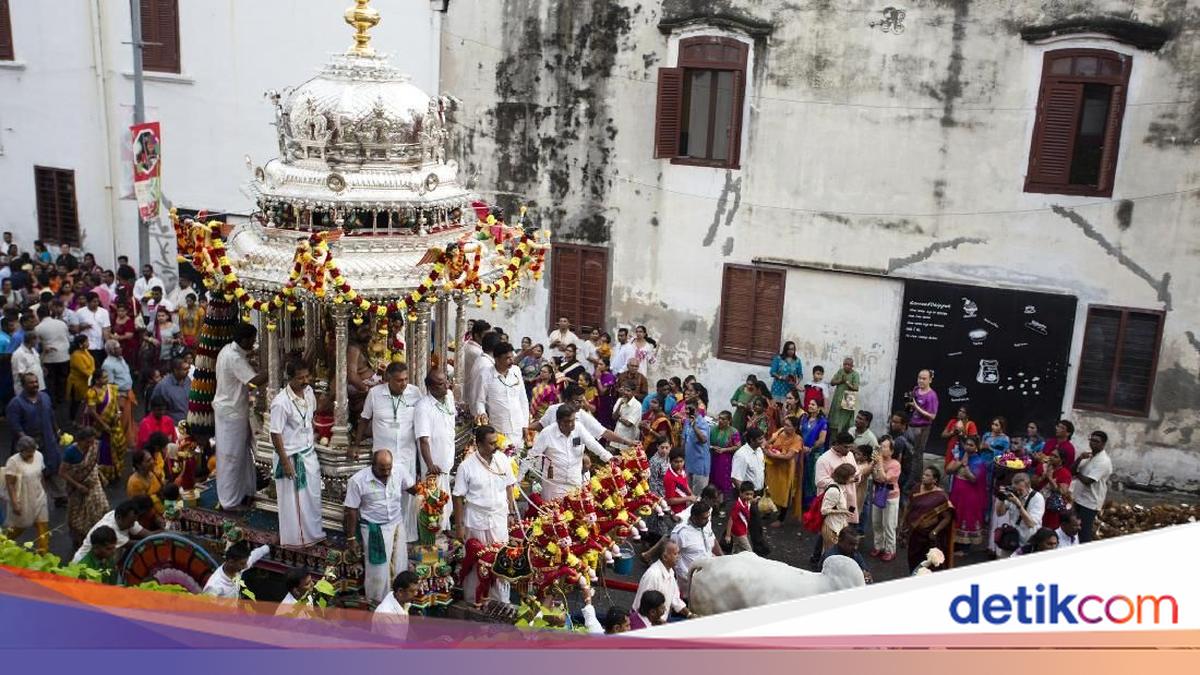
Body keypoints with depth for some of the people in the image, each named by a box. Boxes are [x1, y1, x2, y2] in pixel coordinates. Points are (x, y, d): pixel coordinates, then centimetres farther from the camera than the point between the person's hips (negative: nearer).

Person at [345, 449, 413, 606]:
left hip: (397, 525, 4)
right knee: (378, 570, 7)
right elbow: (351, 510, -11)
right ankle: (377, 603, 28)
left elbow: (411, 487, 10)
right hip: (374, 530, -4)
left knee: (400, 566, 16)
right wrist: (352, 537, -7)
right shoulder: (358, 480, -21)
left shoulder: (400, 470, -13)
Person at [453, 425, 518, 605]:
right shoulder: (467, 466, -14)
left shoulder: (503, 459, -2)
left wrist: (511, 512, 8)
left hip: (499, 520, 3)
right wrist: (459, 526, -8)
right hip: (476, 523, -3)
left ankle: (501, 602, 23)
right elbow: (458, 497, -9)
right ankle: (472, 603, 25)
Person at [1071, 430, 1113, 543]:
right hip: (1079, 498, 8)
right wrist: (1080, 458, -11)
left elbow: (1087, 481, -24)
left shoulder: (1104, 461, -18)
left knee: (1084, 533, -3)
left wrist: (1077, 474, -5)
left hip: (1090, 502, -8)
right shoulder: (1088, 456, 9)